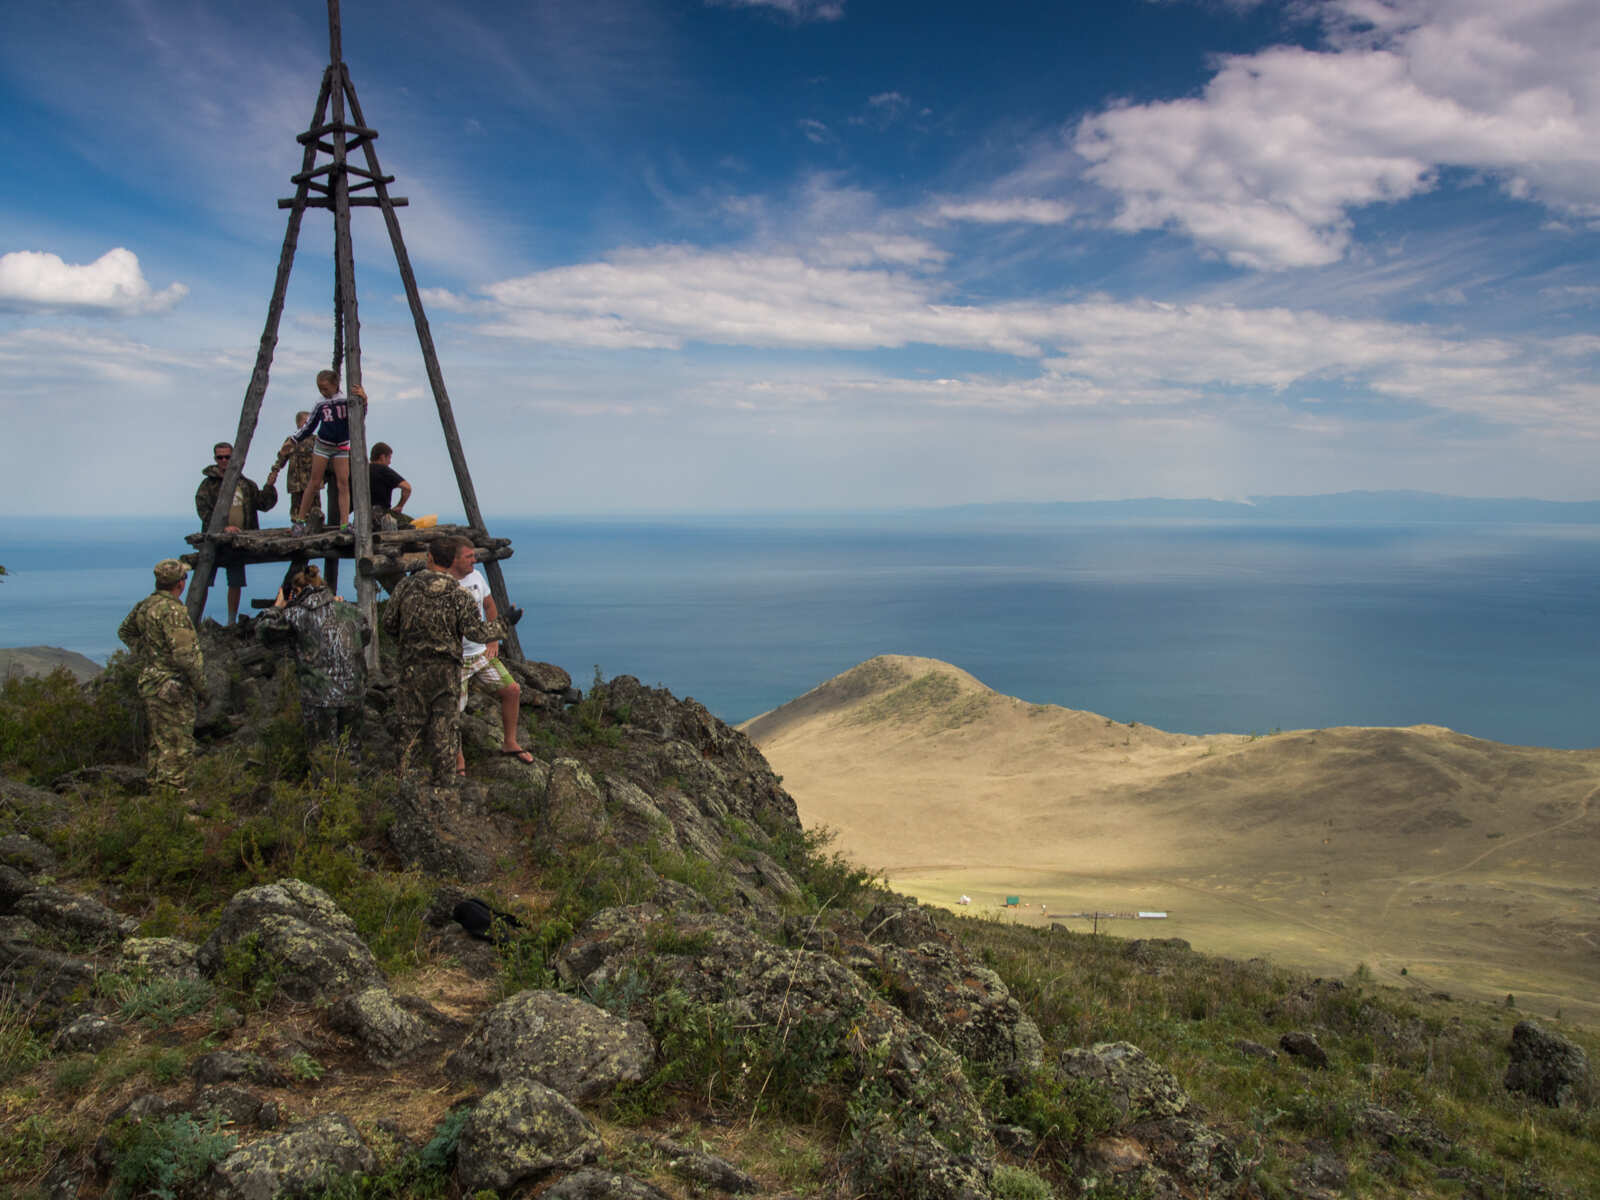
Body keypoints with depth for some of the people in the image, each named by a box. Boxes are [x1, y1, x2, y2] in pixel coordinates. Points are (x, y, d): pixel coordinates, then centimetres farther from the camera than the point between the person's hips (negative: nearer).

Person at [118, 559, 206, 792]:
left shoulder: (145, 605, 8)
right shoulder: (172, 610, -20)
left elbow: (125, 631, 27)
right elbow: (184, 654, -24)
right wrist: (201, 685, -13)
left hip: (149, 684, 9)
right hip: (173, 690, -9)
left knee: (159, 744, 18)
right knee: (177, 748, -4)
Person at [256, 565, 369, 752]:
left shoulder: (296, 614, -6)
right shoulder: (348, 610, 6)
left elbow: (263, 631, 3)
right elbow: (366, 636, 21)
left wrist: (277, 607, 18)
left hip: (319, 698, -3)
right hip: (353, 694, 4)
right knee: (350, 748, 17)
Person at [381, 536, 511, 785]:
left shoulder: (407, 586, -1)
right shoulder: (459, 594, -7)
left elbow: (388, 623, 5)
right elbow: (476, 631, -9)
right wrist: (505, 624, 6)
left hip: (412, 667, 1)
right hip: (446, 670, -1)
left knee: (409, 722, 9)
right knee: (443, 727, 6)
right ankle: (443, 780, 10)